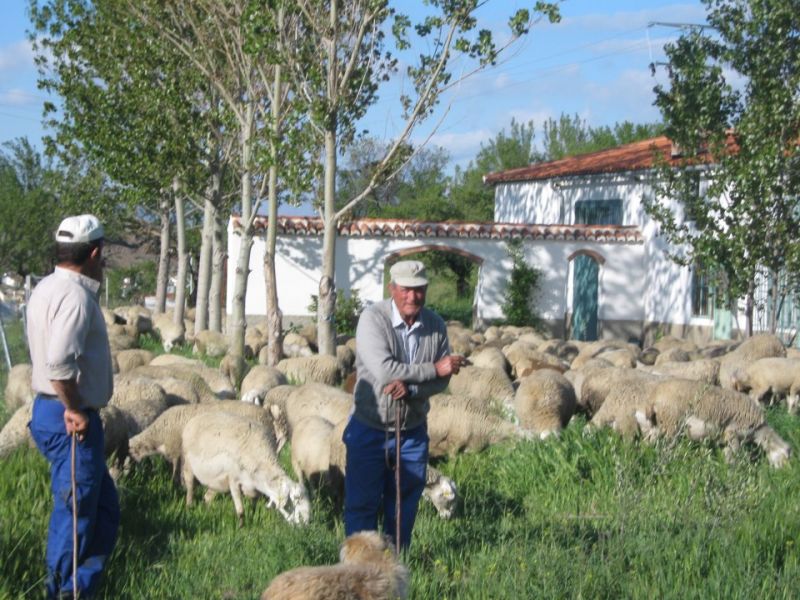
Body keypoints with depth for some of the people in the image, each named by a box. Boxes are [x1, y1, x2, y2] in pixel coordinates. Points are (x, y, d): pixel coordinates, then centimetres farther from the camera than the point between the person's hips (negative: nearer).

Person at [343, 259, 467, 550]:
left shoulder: (436, 325, -2)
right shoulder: (373, 319, -16)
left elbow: (442, 380, -5)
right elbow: (384, 371, -27)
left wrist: (410, 387, -25)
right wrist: (433, 369, -20)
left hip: (412, 431, 4)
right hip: (370, 429, -4)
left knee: (404, 504, 14)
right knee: (361, 503, 2)